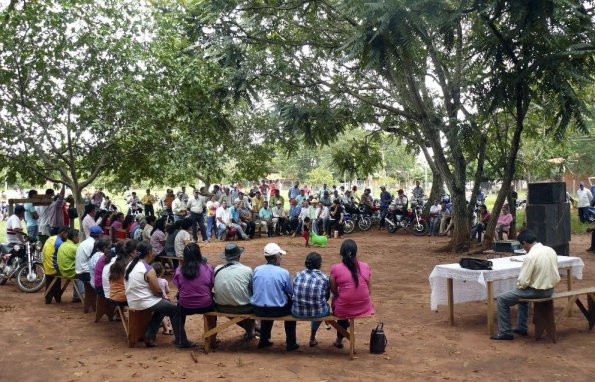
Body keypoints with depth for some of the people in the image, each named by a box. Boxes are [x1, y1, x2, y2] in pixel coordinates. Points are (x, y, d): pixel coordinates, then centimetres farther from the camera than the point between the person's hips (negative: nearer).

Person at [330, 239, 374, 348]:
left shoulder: (335, 269, -11)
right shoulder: (366, 267, -3)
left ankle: (339, 339, 44)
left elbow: (334, 291, 0)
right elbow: (369, 290, 4)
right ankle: (339, 338, 49)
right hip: (364, 309, 2)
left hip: (344, 311, -2)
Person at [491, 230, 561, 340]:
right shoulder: (551, 250, 1)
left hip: (537, 291, -8)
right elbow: (556, 278, 9)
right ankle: (521, 328, 37)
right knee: (522, 292, 35)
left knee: (502, 299, 3)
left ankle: (505, 332, 9)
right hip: (550, 290, 8)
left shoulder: (530, 256, -23)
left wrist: (519, 286, 1)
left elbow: (523, 282, -20)